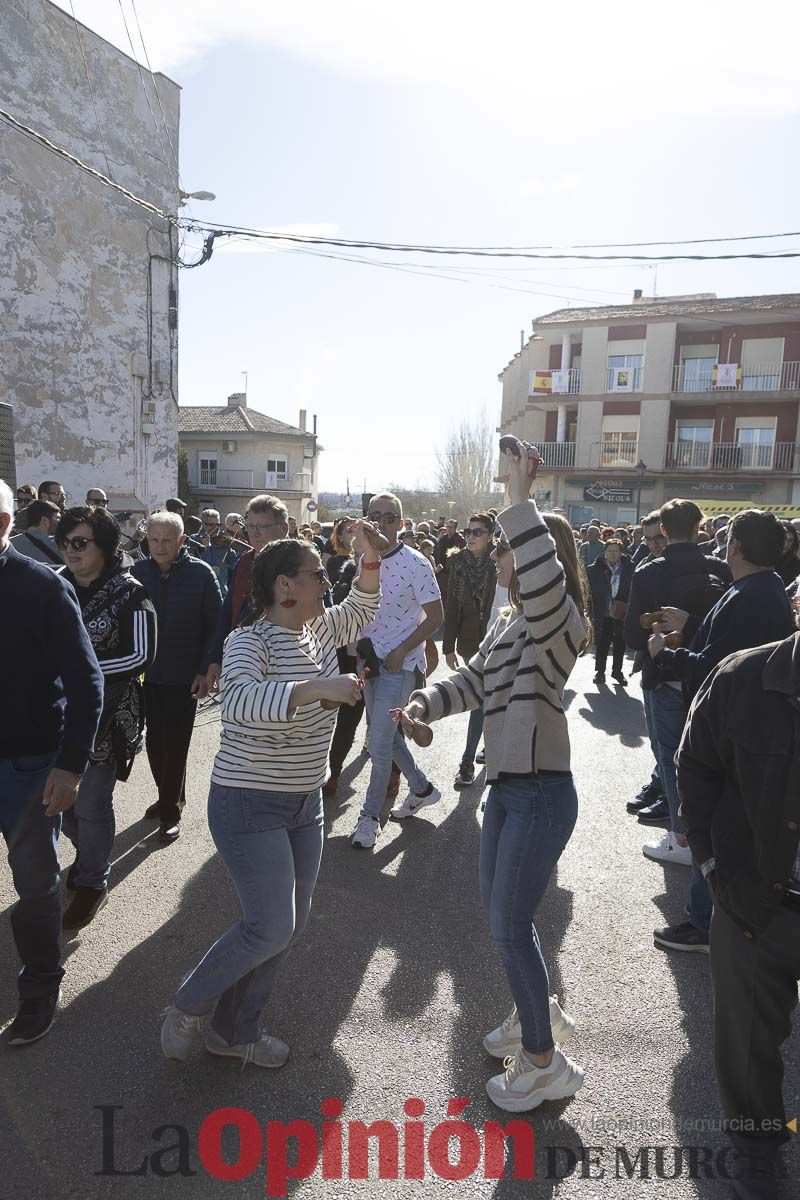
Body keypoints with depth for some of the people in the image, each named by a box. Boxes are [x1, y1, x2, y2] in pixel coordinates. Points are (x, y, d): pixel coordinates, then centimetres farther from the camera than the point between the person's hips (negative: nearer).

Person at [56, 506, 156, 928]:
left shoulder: (129, 593, -9)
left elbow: (141, 655, -12)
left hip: (106, 714, -4)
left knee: (91, 803, 3)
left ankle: (92, 881, 26)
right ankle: (86, 853, 42)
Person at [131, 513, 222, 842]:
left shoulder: (201, 573, -9)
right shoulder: (138, 571, 1)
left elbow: (215, 624, -6)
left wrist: (205, 671, -10)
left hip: (184, 677, -3)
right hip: (147, 674, 4)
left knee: (175, 746, 3)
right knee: (154, 742, 13)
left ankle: (171, 810, 17)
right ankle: (168, 797, 34)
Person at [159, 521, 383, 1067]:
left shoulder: (318, 630, 3)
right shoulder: (250, 642, -20)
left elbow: (361, 612, 17)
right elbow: (241, 700, -39)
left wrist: (371, 559, 1)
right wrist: (314, 687, -50)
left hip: (305, 802, 8)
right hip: (249, 804, -8)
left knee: (289, 925, 14)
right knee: (271, 927, -9)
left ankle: (235, 1030, 35)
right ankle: (189, 1006, 20)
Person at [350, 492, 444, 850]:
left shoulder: (415, 563, -13)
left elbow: (435, 616, -12)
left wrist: (401, 651, -17)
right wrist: (357, 644, 5)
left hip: (399, 664, -7)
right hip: (369, 658, 7)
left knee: (379, 744, -5)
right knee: (386, 734, 17)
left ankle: (370, 816, 12)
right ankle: (422, 787, 38)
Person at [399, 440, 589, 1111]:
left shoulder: (558, 621, -17)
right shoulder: (510, 625, 11)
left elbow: (544, 577, -40)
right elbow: (472, 683, 13)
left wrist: (518, 496, -34)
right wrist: (426, 704, -5)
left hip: (542, 792, -9)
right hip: (507, 786, 9)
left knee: (511, 928, 1)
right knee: (499, 913, 22)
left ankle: (545, 1063, 23)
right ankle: (537, 1014, 46)